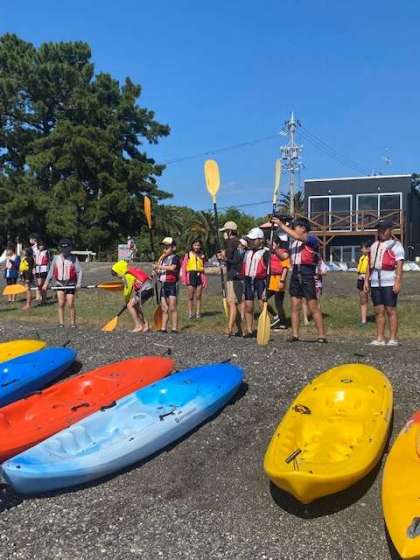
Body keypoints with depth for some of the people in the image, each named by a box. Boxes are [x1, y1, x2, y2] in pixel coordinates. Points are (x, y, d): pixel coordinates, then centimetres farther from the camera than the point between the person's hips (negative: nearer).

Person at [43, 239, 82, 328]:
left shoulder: (74, 258, 1)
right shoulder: (56, 258, 8)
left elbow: (79, 271, -4)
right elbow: (51, 271, 13)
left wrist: (79, 283, -16)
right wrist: (46, 283, 9)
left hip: (70, 284, -2)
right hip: (60, 284, 2)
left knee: (70, 304, -1)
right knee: (61, 304, -3)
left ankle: (73, 323, 11)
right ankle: (61, 323, 2)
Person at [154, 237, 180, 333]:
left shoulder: (175, 257, -5)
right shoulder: (163, 258, 17)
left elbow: (172, 267, -23)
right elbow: (159, 272, 19)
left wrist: (160, 267, -18)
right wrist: (156, 270, -2)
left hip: (172, 284, -7)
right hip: (163, 285, 7)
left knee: (172, 308, -8)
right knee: (164, 308, 9)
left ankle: (175, 328, -5)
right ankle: (164, 328, 13)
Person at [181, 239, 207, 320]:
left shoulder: (202, 256, 10)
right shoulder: (188, 255, 3)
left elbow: (203, 268, 11)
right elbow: (184, 267, 0)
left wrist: (204, 280, 4)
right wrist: (184, 278, -9)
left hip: (199, 276, 2)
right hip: (191, 276, -2)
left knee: (198, 297, 5)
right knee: (190, 297, 3)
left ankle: (198, 313, 13)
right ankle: (190, 314, 11)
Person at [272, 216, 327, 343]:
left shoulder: (312, 239, -6)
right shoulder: (294, 242, 16)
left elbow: (296, 236, -23)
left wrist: (281, 224, -18)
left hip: (307, 274, -7)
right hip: (295, 274, 7)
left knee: (313, 307, -5)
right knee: (295, 306, 5)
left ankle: (321, 335, 1)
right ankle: (295, 335, 10)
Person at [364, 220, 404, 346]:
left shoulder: (395, 245, -1)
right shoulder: (374, 246, 19)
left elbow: (399, 265, -10)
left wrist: (398, 282, -20)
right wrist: (366, 280, 14)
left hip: (389, 283, -6)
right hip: (375, 283, 6)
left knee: (391, 310, -5)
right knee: (378, 311, 6)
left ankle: (393, 339, -1)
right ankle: (380, 338, 10)